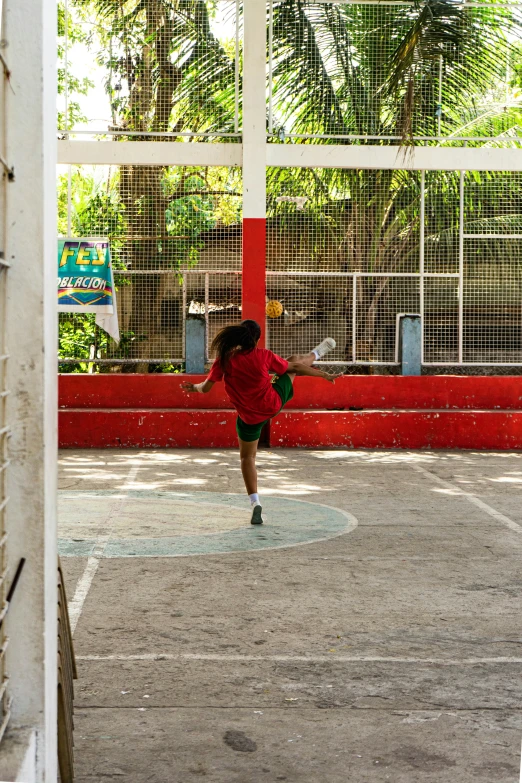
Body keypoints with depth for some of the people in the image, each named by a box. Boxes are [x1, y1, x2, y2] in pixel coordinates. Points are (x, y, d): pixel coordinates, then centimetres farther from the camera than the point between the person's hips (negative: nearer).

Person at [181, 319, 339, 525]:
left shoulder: (224, 359, -16)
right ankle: (317, 353, 55)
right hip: (273, 405, 1)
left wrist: (194, 387, 12)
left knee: (247, 458, 18)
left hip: (250, 418, -1)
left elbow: (206, 387, -13)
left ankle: (255, 504, 5)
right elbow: (294, 367, -1)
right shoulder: (263, 355, -13)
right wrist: (323, 374, 13)